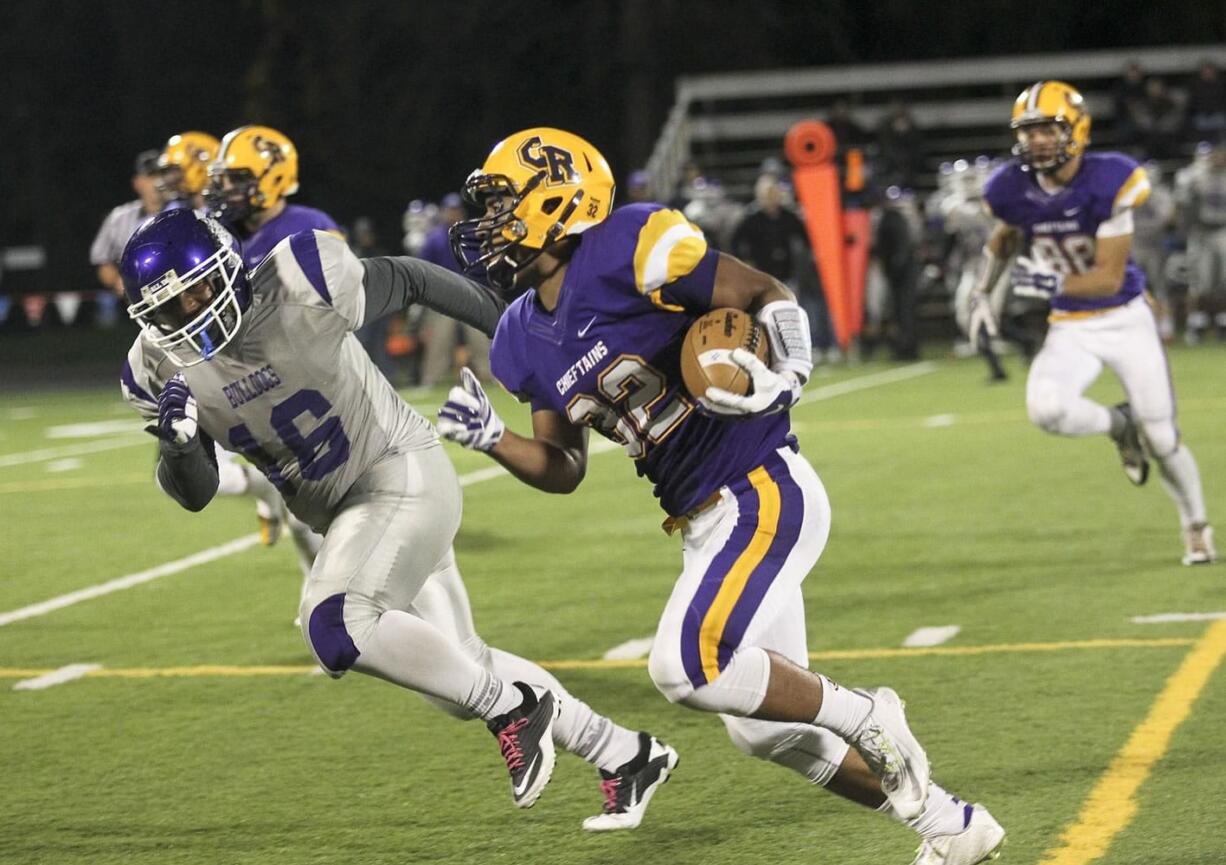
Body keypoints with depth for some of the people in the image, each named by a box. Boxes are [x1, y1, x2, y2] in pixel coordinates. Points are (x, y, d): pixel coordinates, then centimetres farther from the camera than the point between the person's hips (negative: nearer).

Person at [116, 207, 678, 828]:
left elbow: (408, 282, -4)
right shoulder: (160, 371, -7)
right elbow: (195, 493, 1)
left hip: (402, 474, -7)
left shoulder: (303, 288, -23)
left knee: (336, 627, -29)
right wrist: (176, 444, -23)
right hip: (339, 513, 7)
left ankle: (514, 708, -12)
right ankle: (625, 756, 30)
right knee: (462, 673, 13)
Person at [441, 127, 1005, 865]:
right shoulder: (527, 341, 9)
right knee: (765, 729, 8)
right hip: (702, 523, 9)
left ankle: (864, 718, -1)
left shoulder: (624, 252, -14)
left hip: (764, 492, -8)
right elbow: (564, 470, 14)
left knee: (687, 665, -23)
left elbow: (769, 296, -11)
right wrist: (491, 438, -2)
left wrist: (786, 375, -28)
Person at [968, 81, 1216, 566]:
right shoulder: (1013, 190, -11)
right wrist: (982, 293, 6)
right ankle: (1119, 426, 6)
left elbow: (1110, 277, -22)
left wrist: (1054, 284, -36)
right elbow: (1002, 242, 15)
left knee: (1162, 441, 2)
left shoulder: (1109, 184, -23)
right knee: (1045, 409, -28)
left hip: (1127, 320, -2)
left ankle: (1196, 526, 32)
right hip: (1071, 330, 2)